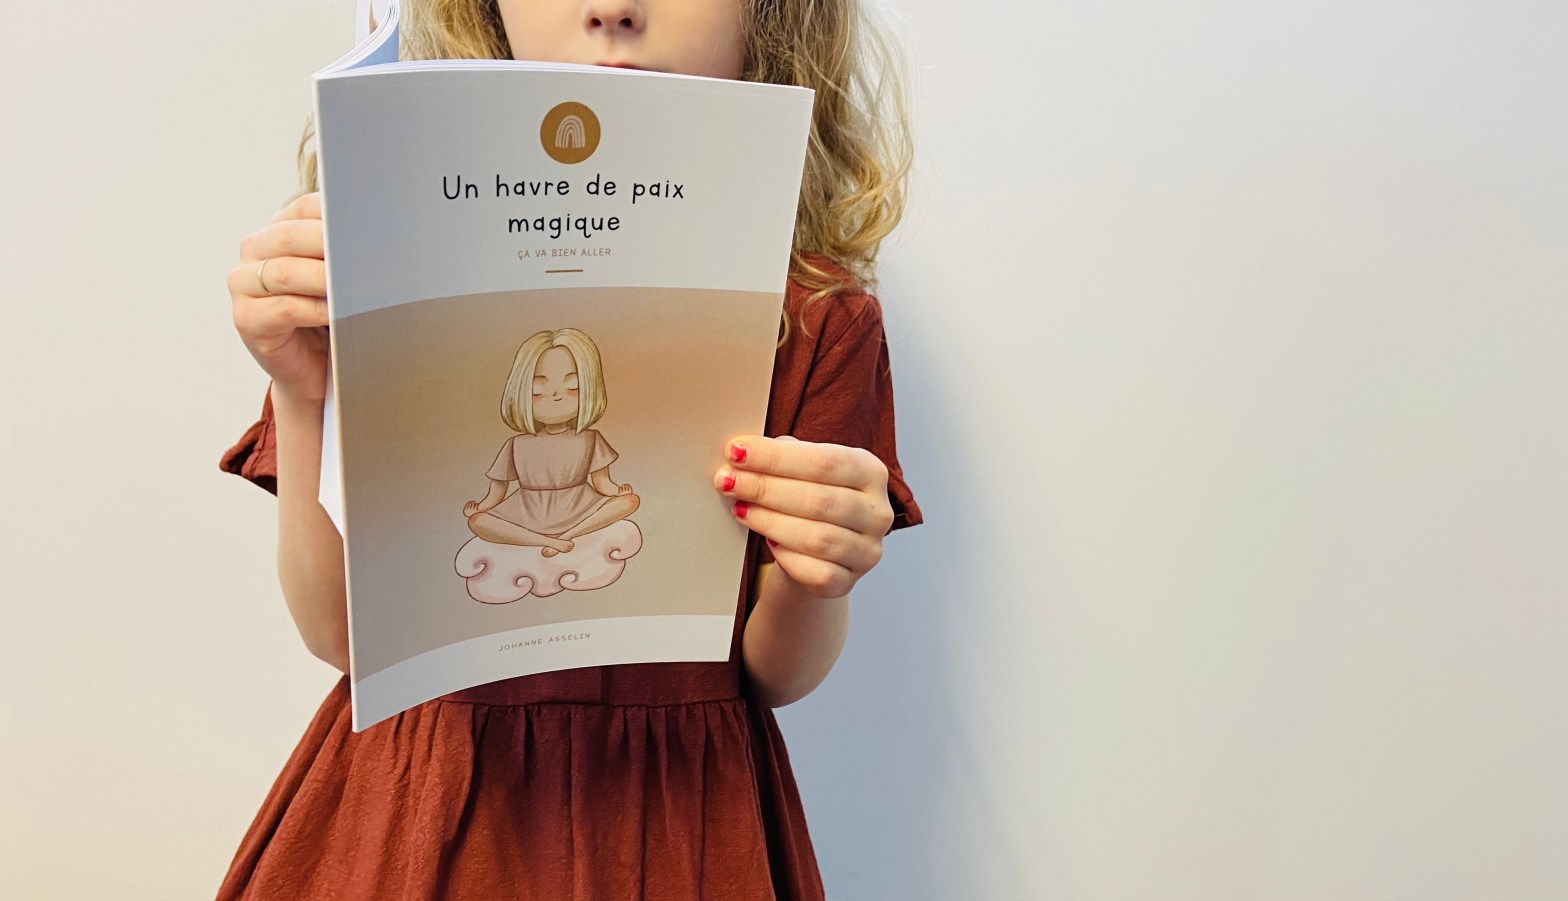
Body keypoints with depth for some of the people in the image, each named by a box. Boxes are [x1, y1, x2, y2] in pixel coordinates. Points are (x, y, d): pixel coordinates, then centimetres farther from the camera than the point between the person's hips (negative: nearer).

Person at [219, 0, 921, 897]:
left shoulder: (818, 317, -8)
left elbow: (774, 673, -3)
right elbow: (340, 633, -7)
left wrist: (814, 584, -23)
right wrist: (304, 399, -19)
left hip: (677, 817, 0)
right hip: (426, 806, 0)